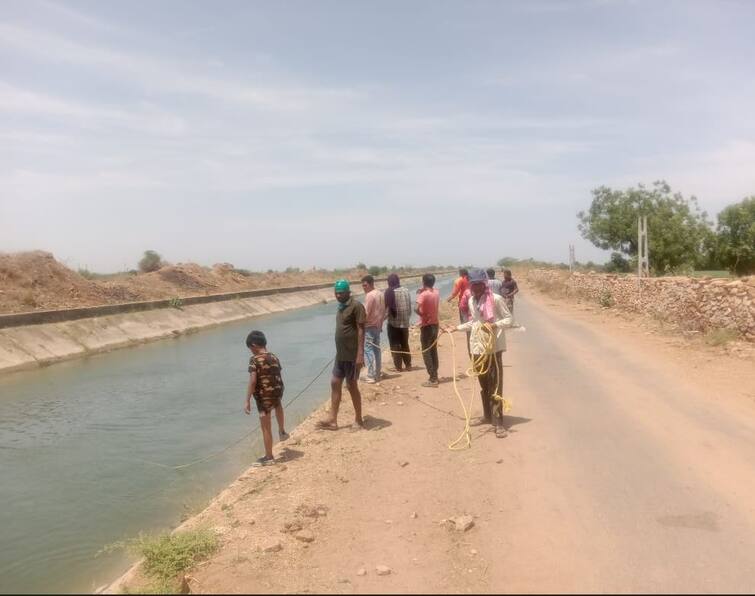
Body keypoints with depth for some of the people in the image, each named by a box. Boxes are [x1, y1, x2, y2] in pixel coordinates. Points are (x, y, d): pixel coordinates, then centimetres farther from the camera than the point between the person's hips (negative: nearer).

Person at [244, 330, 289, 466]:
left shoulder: (254, 360, -13)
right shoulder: (274, 358, 6)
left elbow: (252, 381, -20)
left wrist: (247, 401, -17)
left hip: (263, 396, -6)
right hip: (277, 391, 6)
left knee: (266, 427, 5)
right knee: (277, 404, 42)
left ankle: (269, 457, 16)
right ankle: (282, 431, 51)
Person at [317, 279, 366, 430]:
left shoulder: (356, 306, -14)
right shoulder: (341, 307, 12)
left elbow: (361, 330, -18)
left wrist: (360, 354, -23)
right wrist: (340, 352, 18)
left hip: (352, 355, -9)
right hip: (341, 354, 9)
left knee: (352, 386, 1)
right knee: (335, 383, 9)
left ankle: (358, 419, 16)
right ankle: (333, 420, 15)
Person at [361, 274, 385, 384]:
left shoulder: (369, 295, -17)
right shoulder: (381, 294, 10)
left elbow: (365, 313, -19)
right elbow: (384, 311, 14)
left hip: (369, 327, -9)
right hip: (378, 326, 9)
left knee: (368, 350, -6)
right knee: (376, 349, 13)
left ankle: (371, 376, -9)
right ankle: (377, 374, 18)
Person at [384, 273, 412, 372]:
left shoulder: (389, 292, -12)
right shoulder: (406, 291, 3)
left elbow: (387, 308, -13)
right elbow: (410, 307, 9)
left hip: (393, 322, -5)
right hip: (405, 322, 5)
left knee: (395, 345, 5)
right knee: (405, 344, 16)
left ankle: (398, 366, 6)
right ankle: (408, 365, 19)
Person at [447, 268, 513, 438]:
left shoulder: (496, 299, -10)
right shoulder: (471, 301, 9)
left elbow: (509, 319, -8)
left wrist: (494, 325, -23)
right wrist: (457, 328, 25)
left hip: (493, 347, -6)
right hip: (477, 347, 6)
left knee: (495, 385, -6)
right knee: (483, 384, 16)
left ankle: (498, 422, -3)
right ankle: (487, 415, 30)